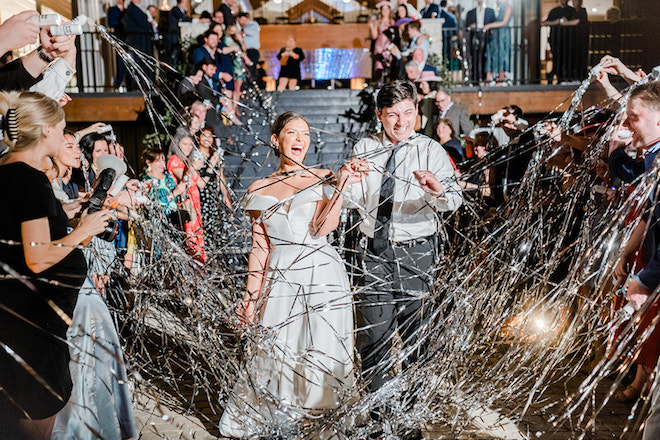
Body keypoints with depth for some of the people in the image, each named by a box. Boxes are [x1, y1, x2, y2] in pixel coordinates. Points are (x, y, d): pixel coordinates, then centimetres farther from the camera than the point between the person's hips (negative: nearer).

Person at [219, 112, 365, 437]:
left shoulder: (323, 179, 4)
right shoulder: (260, 189, 9)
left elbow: (322, 228, -12)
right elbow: (259, 248, 8)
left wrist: (342, 185, -18)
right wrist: (250, 295, 4)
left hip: (324, 277, -1)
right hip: (281, 279, 1)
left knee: (323, 356, 1)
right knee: (276, 355, 2)